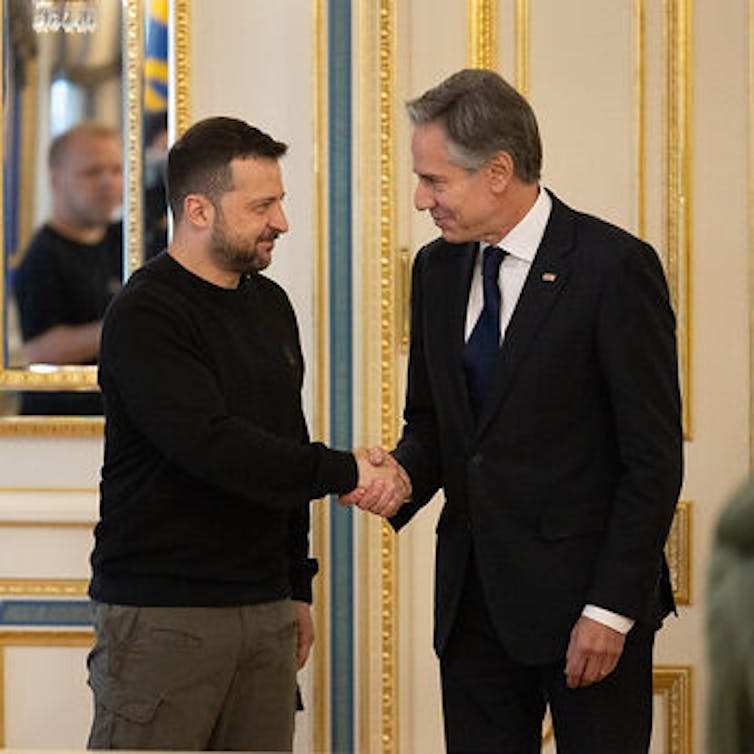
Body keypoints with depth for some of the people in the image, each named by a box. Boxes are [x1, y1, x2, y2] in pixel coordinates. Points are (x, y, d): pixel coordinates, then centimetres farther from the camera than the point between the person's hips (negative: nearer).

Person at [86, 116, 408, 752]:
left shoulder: (270, 305, 15)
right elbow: (211, 446, -23)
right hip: (161, 615, -7)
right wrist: (343, 472, -21)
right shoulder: (144, 317, -11)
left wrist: (297, 586, 21)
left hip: (265, 609, 7)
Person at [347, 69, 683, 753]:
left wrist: (612, 609, -15)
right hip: (474, 598, 6)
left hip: (587, 595, -6)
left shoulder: (616, 267, -11)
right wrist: (403, 473, -4)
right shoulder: (438, 269, 10)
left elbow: (654, 457, -12)